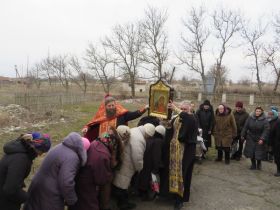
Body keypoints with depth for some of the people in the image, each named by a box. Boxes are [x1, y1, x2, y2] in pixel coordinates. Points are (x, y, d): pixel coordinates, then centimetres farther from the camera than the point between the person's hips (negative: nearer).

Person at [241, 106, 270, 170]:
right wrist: (243, 135, 4)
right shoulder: (250, 118, -2)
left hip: (259, 139, -2)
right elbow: (245, 127, 3)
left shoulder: (264, 120, -9)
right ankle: (253, 165, 23)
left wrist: (262, 139, -20)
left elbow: (266, 130, -13)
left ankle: (259, 164, 29)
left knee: (259, 153, 2)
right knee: (251, 152, 6)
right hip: (251, 139, 2)